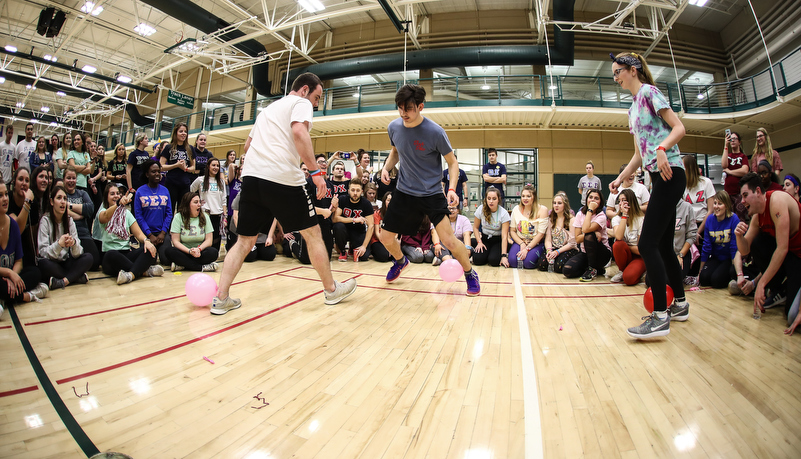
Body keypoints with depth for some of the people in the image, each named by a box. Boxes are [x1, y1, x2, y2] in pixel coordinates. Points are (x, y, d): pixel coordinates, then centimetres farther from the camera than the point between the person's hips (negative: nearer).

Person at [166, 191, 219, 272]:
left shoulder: (205, 216, 4)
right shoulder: (178, 217, -1)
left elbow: (209, 240, 0)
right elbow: (175, 241, -7)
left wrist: (199, 249, -21)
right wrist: (189, 251, -23)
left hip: (200, 252, 1)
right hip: (184, 251, -1)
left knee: (213, 252, -29)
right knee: (170, 251, -31)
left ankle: (182, 266, -27)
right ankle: (202, 267, -33)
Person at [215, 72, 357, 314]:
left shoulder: (268, 108, 29)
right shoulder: (301, 103, 5)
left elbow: (248, 143, 32)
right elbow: (299, 132, -16)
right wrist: (315, 171, -17)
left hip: (250, 176, 7)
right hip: (283, 179, -7)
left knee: (245, 241, 13)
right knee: (312, 233, 6)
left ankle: (221, 299, 8)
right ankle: (331, 290, 17)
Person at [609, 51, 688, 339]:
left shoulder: (649, 92, -3)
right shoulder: (633, 108, 22)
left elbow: (679, 127, -11)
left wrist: (662, 148, -29)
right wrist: (620, 179, 15)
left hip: (670, 174, -10)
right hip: (658, 178, 10)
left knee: (647, 244, -15)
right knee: (663, 245, 12)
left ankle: (660, 317, -11)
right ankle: (680, 304, 24)